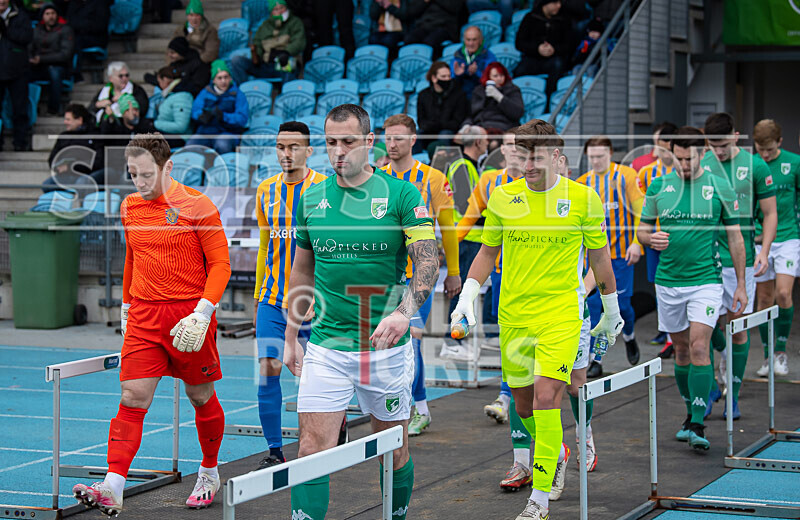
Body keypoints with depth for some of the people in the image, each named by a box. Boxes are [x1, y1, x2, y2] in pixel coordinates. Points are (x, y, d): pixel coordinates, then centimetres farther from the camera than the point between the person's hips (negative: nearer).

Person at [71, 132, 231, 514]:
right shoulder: (130, 207, 8)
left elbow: (220, 264, -8)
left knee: (201, 397, 11)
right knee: (132, 398, -8)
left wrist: (202, 314, -18)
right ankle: (112, 489, -17)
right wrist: (127, 306, 23)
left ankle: (210, 474, 32)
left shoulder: (197, 206, -8)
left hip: (189, 314, -3)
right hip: (143, 316, 4)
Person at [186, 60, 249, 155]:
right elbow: (195, 110, 5)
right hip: (205, 132, 3)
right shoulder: (205, 93, 18)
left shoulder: (238, 94, 8)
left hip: (227, 133, -3)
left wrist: (223, 117, -24)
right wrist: (203, 115, -20)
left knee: (222, 145, -38)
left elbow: (242, 118, -6)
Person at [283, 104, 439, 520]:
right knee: (313, 450, -7)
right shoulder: (312, 199, 6)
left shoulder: (402, 195, -5)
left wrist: (404, 312, -31)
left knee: (393, 450, 10)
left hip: (386, 347, -2)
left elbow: (428, 261, -13)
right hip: (326, 346, 2)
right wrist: (291, 337, 16)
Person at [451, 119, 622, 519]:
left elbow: (600, 257, 8)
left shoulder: (583, 198, -3)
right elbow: (487, 251, 14)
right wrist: (467, 295, 2)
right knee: (523, 404, 12)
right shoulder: (502, 197, 2)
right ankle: (556, 453, 42)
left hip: (560, 313, -3)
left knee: (546, 401, -15)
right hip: (512, 316, 4)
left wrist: (611, 310, 14)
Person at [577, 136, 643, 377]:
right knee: (592, 305, -4)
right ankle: (595, 359, 1)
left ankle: (629, 337, 35)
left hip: (621, 252, -3)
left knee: (621, 302, 3)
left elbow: (640, 211, -3)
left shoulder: (627, 175, -3)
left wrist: (636, 242, -9)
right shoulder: (583, 182, 6)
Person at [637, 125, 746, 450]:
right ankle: (691, 414, 26)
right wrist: (651, 239, -14)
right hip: (668, 281, 3)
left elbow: (735, 236, 5)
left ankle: (697, 426, -13)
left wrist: (741, 284, 4)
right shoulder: (658, 187, 3)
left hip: (706, 280, -3)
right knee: (681, 350, 10)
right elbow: (642, 229, 11)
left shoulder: (720, 187, -1)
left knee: (699, 347, -14)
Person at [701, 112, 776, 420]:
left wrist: (763, 253, -6)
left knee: (737, 328, 5)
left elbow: (770, 213, 4)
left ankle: (733, 396, 16)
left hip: (741, 259, 0)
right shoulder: (700, 167, 2)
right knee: (712, 326, -7)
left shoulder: (755, 166, -1)